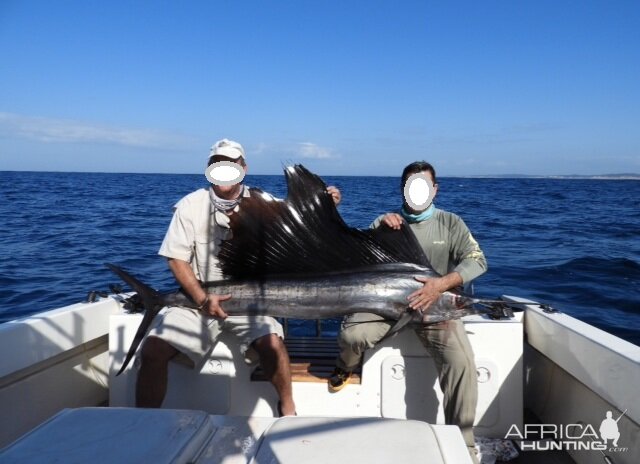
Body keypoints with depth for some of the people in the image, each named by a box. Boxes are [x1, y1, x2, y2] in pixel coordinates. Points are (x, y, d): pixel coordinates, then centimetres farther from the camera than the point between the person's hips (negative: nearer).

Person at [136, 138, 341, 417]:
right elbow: (177, 259, -5)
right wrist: (202, 299, -19)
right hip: (197, 297, 1)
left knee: (272, 343, -26)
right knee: (153, 350, -17)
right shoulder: (190, 206, -2)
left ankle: (287, 410, 1)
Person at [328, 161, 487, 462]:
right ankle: (345, 369, 13)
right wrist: (379, 230, -15)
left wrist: (441, 283, -23)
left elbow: (477, 260, -6)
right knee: (352, 334, -25)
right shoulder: (386, 221, 9)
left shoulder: (449, 223, 6)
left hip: (435, 305, 0)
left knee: (461, 364, -23)